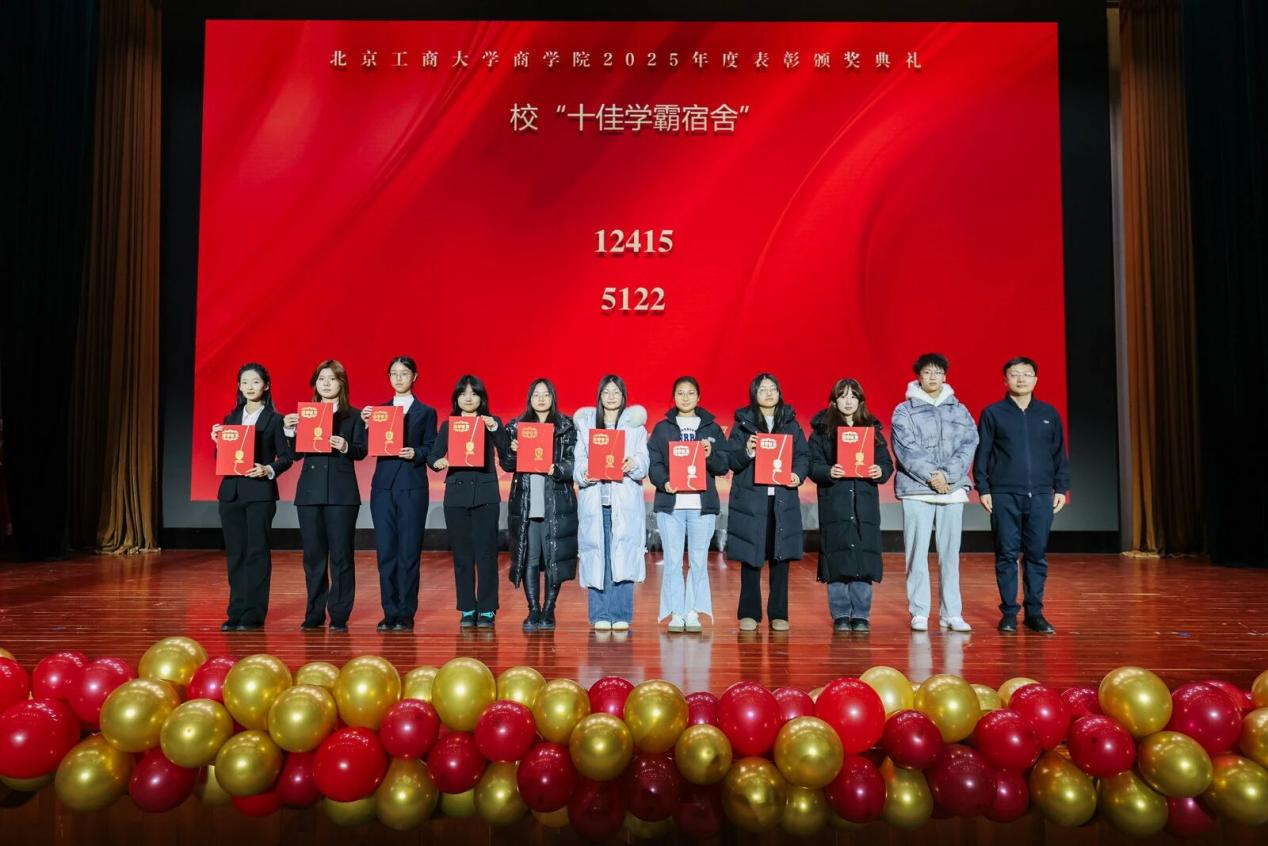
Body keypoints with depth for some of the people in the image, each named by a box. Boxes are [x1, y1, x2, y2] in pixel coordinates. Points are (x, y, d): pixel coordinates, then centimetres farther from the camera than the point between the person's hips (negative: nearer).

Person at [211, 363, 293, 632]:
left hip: (260, 493, -4)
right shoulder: (230, 419, 14)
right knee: (234, 553, 7)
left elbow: (286, 457, -2)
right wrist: (217, 442, -3)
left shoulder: (274, 419, 1)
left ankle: (253, 615, 3)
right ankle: (235, 613, 14)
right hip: (230, 492, 5)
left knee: (256, 552, -2)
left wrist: (269, 470, -19)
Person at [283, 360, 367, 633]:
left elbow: (362, 450, -5)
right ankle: (314, 614, 16)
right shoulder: (304, 414, 13)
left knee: (340, 554, -2)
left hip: (342, 492, -3)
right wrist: (289, 430, -9)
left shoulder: (353, 415, 5)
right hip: (310, 491, 3)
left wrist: (346, 447, -24)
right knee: (313, 554, 6)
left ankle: (339, 616, 6)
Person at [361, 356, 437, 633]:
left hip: (412, 487, -3)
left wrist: (415, 453, -17)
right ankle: (390, 613, 10)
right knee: (385, 551, 2)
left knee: (408, 552, -2)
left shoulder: (426, 412, 7)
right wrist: (367, 425, -10)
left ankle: (406, 614, 6)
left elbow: (431, 451, 2)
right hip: (383, 486, 3)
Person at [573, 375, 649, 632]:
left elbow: (644, 464, 3)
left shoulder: (635, 424, 11)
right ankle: (600, 616, 7)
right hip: (593, 500, 1)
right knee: (596, 557, -1)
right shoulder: (586, 423, 13)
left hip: (626, 501, -1)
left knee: (623, 558, -6)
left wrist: (633, 465, -19)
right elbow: (578, 461, 7)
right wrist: (584, 475, -15)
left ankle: (621, 616, 1)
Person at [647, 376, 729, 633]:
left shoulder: (712, 428, 11)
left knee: (699, 561, 2)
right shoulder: (662, 428, 10)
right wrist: (663, 482, -16)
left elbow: (724, 467, 7)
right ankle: (676, 613, 7)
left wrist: (710, 455, -13)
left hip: (702, 504, 1)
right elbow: (653, 463, 2)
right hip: (670, 503, 0)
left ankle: (693, 612, 10)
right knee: (673, 560, 0)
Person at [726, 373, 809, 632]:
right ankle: (749, 614, 11)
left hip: (783, 499, 2)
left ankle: (779, 614, 14)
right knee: (750, 557, 1)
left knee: (780, 557, 4)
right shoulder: (743, 423, 5)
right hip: (749, 499, -2)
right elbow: (730, 459, -1)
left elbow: (803, 455, 9)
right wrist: (747, 453, -20)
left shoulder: (791, 423, 12)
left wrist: (798, 474, -10)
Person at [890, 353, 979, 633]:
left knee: (950, 553, 5)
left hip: (953, 489, 3)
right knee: (917, 553, -2)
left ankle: (951, 613, 12)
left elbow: (969, 445, 2)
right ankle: (919, 613, 6)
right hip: (916, 490, -2)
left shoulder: (959, 410, 12)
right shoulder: (904, 411, 4)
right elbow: (906, 449, -7)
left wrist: (948, 475, -11)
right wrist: (931, 475, -15)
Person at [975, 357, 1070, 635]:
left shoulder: (1049, 413, 10)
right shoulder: (992, 413, 3)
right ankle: (1008, 613, 9)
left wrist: (1061, 488, 7)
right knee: (1007, 554, 1)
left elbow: (1059, 454, 13)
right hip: (1004, 495, -2)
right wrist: (983, 489, -4)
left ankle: (1035, 612, 13)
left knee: (1037, 554, 4)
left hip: (1041, 496, 2)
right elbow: (982, 454, 2)